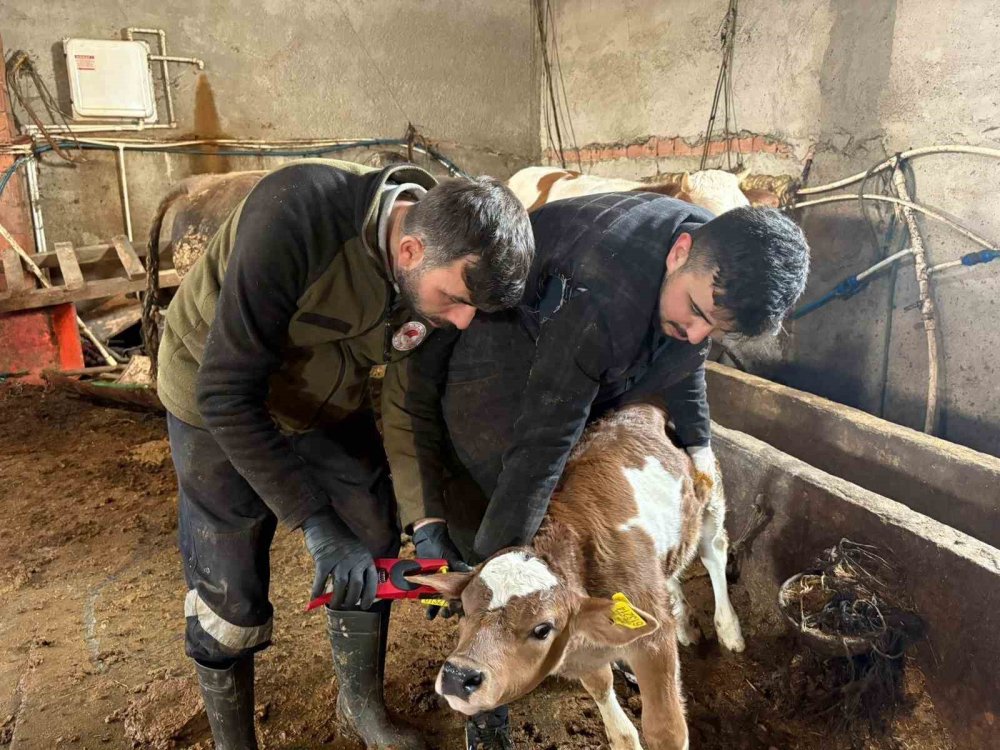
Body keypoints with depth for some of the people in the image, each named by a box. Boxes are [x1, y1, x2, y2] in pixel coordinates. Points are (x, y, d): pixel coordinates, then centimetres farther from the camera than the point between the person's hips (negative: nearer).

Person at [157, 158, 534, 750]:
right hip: (217, 396, -4)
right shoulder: (297, 217, -38)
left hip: (331, 401, 5)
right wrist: (318, 526, -34)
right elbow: (226, 392, -34)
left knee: (372, 555, 9)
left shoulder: (448, 269, -20)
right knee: (231, 593, 2)